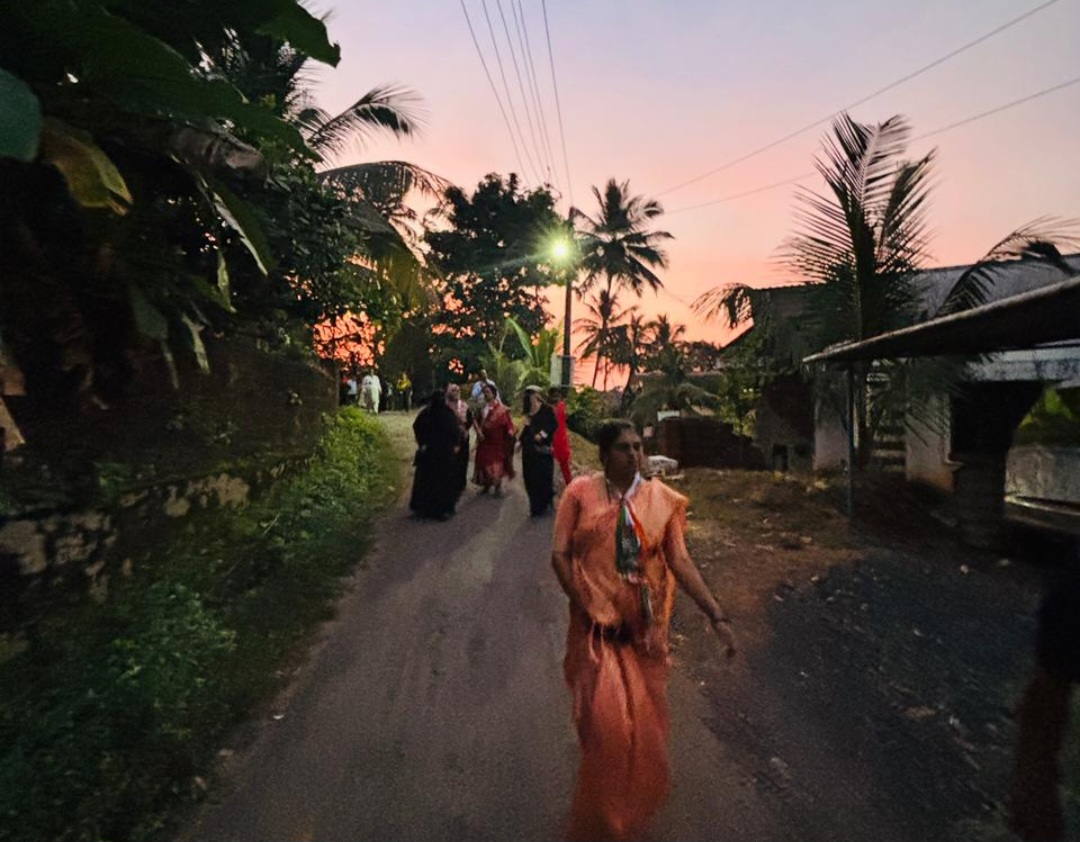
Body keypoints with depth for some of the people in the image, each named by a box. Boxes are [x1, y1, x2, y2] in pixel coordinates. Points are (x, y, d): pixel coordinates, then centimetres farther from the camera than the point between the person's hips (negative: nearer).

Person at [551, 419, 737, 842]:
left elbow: (680, 562, -6)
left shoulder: (661, 498, -2)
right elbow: (560, 555, -9)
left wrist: (717, 615, -14)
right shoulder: (580, 492, -8)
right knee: (606, 722, -5)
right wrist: (590, 609, -14)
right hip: (596, 625, -2)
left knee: (644, 722, 15)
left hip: (645, 627, 3)